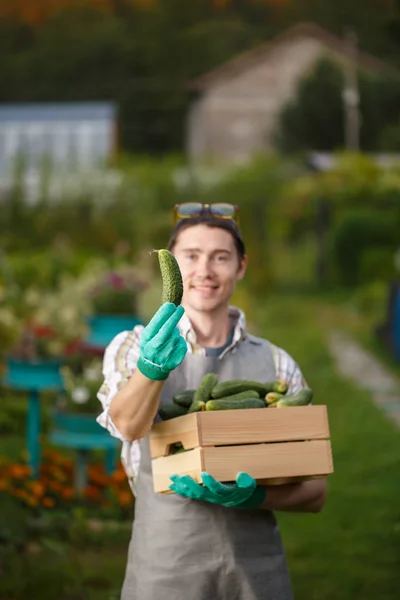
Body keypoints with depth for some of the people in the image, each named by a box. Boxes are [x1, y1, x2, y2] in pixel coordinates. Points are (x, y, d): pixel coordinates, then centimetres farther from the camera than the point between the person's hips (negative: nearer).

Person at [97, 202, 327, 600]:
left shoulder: (277, 365, 6)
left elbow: (315, 492, 6)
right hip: (165, 568, -1)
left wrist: (250, 496, -14)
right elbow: (128, 425, -19)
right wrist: (152, 368, -39)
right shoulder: (132, 348, 2)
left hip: (257, 568, 2)